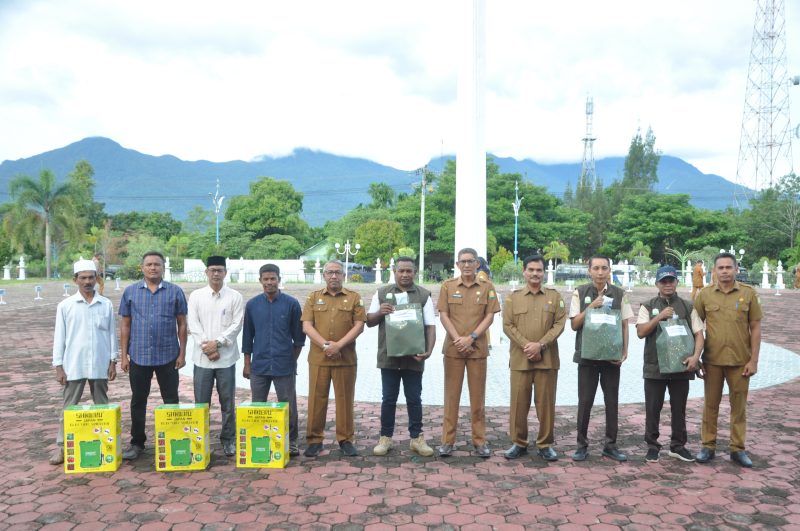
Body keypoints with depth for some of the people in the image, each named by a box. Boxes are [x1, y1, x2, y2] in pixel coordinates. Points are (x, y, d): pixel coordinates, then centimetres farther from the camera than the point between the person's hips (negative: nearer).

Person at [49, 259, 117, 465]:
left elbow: (111, 334, 5)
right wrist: (58, 366, -3)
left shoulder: (107, 305, 1)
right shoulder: (65, 306, -2)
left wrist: (113, 361, 1)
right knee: (69, 407, 6)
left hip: (100, 365, 1)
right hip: (74, 366, -1)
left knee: (102, 406, 10)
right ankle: (61, 445, 15)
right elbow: (59, 337, 0)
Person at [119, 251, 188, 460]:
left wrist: (182, 353, -2)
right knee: (138, 401, 11)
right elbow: (125, 325, 6)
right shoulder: (130, 291, 3)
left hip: (168, 356, -1)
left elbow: (181, 324, 2)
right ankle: (137, 443, 24)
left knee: (171, 401, 7)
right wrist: (123, 355, 2)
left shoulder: (175, 292, 0)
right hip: (138, 356, 1)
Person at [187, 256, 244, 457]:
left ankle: (229, 439, 16)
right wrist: (206, 346, -11)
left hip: (226, 356, -1)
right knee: (201, 402, 6)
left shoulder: (235, 297, 2)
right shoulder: (196, 296, 6)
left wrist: (217, 342, -13)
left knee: (228, 402, 5)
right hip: (202, 357, 1)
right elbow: (193, 324, -1)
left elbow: (237, 325, -4)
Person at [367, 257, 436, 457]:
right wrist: (380, 312, -12)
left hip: (414, 357, 0)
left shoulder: (423, 295, 3)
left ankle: (417, 438, 19)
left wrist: (429, 350, -14)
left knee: (414, 399, 8)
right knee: (389, 399, 8)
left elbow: (430, 326, 0)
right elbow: (369, 321, 10)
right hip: (389, 356, 1)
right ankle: (386, 437, 19)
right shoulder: (382, 293, 6)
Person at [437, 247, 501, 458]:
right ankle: (447, 440, 10)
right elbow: (443, 315, 0)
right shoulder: (448, 286, 4)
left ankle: (480, 441, 14)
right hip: (453, 348, 0)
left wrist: (471, 338, -11)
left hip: (478, 348, 0)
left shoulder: (487, 287, 4)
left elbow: (489, 317, 0)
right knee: (451, 395, 4)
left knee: (478, 395, 5)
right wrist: (458, 339, -10)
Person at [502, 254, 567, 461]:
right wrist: (526, 345, -12)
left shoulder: (554, 296, 7)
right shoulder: (513, 297, 6)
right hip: (520, 358, 0)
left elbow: (560, 323, 0)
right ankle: (519, 443, 16)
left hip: (547, 358, 0)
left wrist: (541, 345, -12)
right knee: (519, 402, 4)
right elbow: (508, 326, 0)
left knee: (546, 403, 4)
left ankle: (545, 444, 15)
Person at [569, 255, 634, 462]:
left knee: (612, 401, 7)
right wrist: (591, 307, -15)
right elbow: (574, 324, -2)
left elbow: (625, 325, 6)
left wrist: (624, 352, -2)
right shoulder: (580, 293, 0)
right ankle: (582, 445, 15)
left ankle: (610, 445, 19)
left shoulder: (619, 294, 3)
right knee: (585, 401, 4)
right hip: (587, 355, -1)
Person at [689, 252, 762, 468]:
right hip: (712, 360, 1)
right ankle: (708, 446, 19)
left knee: (739, 405, 9)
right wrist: (695, 356, -3)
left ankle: (737, 449, 21)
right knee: (710, 404, 9)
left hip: (740, 360, 0)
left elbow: (755, 328, 0)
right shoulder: (705, 294, 0)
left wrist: (753, 360, -4)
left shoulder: (748, 293, -2)